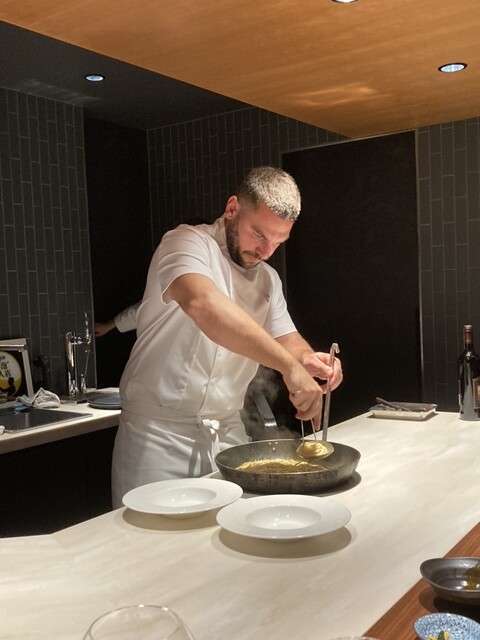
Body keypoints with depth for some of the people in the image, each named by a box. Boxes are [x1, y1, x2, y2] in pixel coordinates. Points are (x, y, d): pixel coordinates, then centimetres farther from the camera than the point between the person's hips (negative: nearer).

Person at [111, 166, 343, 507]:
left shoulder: (268, 279, 11)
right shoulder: (188, 243, -12)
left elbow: (286, 339, 12)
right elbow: (203, 304, -33)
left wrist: (308, 358, -13)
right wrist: (290, 366, -37)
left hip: (229, 433, 6)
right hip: (159, 431, -6)